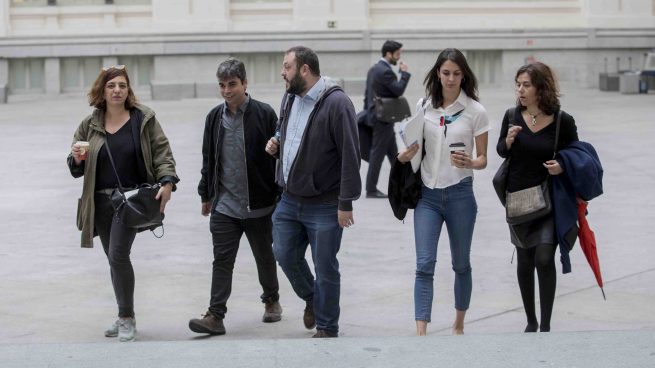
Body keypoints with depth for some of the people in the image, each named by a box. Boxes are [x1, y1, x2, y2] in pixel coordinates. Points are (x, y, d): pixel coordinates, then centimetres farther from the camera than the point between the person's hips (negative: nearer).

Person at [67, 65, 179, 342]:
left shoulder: (143, 119, -1)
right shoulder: (90, 125, 7)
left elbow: (162, 152, -1)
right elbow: (77, 169, 13)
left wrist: (167, 182, -15)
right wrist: (77, 158, -10)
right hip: (101, 201, 4)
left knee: (118, 255, -15)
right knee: (114, 259, 11)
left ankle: (127, 319, -5)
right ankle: (124, 317, 23)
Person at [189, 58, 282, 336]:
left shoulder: (264, 114, -8)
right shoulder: (215, 117, 5)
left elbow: (277, 155, -5)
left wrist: (279, 196, -6)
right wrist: (206, 195, 15)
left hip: (258, 205, -2)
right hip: (224, 205, 3)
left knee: (264, 257, 14)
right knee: (222, 260, -3)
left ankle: (272, 300, 36)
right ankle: (215, 316, -5)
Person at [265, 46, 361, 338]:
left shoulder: (336, 103, -18)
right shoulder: (289, 98, 7)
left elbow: (350, 156, -19)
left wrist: (346, 203, -19)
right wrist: (276, 146, 2)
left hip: (324, 204, -7)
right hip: (289, 199, 7)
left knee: (325, 268, 3)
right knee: (285, 255, 11)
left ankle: (326, 329, 17)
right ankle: (311, 298, 38)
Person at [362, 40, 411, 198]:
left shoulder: (374, 69, 12)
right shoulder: (386, 71, -19)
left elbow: (367, 93, 17)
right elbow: (398, 90, -23)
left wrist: (367, 113, 22)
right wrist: (404, 73, -12)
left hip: (374, 116, 10)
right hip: (383, 119, -10)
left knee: (393, 153, 15)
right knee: (377, 154, -4)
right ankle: (371, 190, 1)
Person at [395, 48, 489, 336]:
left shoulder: (475, 111, -3)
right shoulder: (424, 106, 4)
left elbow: (482, 159, 0)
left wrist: (469, 163, -22)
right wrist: (406, 155, -8)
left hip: (460, 193, -1)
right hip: (427, 194, 1)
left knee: (461, 264, 12)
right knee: (424, 264, -10)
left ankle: (459, 325, 29)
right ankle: (421, 332, -15)